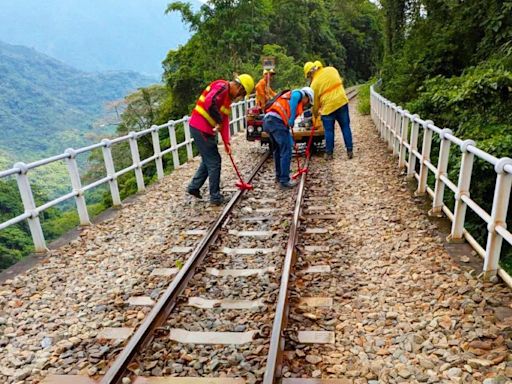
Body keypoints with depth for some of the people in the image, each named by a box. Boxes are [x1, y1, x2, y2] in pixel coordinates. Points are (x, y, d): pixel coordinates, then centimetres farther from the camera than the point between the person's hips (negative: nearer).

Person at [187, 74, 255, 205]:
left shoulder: (228, 97, 17)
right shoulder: (222, 87, -14)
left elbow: (225, 121, 14)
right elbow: (209, 103, -32)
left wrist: (226, 142, 8)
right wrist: (219, 121, -18)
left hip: (206, 130, 10)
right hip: (200, 129, -10)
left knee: (208, 159, 21)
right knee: (214, 162, -1)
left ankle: (194, 187, 30)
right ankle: (215, 196, 10)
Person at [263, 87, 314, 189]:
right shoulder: (299, 93, 11)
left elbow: (286, 122, 33)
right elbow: (294, 98, -16)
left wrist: (290, 141, 35)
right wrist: (292, 119, -17)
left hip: (268, 121, 9)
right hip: (276, 121, -9)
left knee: (278, 149, 23)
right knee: (286, 151, -4)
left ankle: (279, 176, 34)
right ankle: (284, 181, -2)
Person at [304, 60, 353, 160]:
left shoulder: (314, 83, -2)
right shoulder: (332, 69, 8)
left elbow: (315, 102, 5)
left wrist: (315, 114, 19)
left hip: (328, 107, -3)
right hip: (342, 102, 4)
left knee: (329, 131, 7)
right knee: (345, 127, 9)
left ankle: (329, 153, 13)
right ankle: (350, 151, 11)